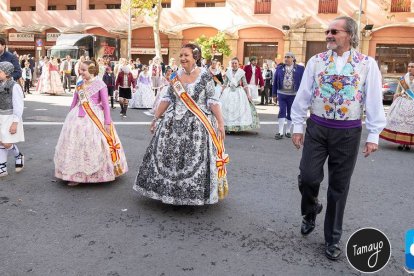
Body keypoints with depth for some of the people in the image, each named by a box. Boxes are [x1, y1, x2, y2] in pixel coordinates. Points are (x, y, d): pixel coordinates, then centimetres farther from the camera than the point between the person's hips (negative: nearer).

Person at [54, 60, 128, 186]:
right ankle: (77, 175, 13)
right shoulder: (79, 84, 9)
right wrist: (70, 117, 16)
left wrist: (107, 122, -12)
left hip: (94, 118, -5)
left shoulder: (100, 84, -7)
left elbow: (105, 104, -8)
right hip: (78, 118, 6)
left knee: (93, 146, 0)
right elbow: (74, 103, 15)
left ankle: (95, 174, 13)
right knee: (76, 144, 5)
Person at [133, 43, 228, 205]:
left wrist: (220, 122, -13)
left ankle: (193, 194, 14)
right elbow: (167, 99, 11)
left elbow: (212, 101, -8)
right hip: (174, 122, 5)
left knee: (195, 160, -2)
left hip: (197, 124, -5)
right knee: (167, 156, 7)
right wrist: (156, 118, 11)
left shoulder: (205, 75, -7)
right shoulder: (176, 75, 7)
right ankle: (171, 190, 23)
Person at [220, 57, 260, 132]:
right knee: (227, 110, 0)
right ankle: (228, 127, 9)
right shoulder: (228, 72, 5)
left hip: (239, 92, -2)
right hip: (229, 92, 2)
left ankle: (237, 126, 6)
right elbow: (225, 84, 12)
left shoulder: (241, 72, -1)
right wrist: (222, 93, 10)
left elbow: (245, 84, -1)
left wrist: (248, 94, -5)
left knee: (239, 109, -4)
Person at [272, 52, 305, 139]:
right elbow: (275, 81, 7)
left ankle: (288, 131, 22)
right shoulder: (280, 68, 5)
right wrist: (274, 94, 5)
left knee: (290, 113, 9)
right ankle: (280, 132, -1)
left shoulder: (300, 69, 0)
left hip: (293, 94, -1)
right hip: (281, 94, 1)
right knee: (282, 112, -3)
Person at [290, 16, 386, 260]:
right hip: (317, 128, 1)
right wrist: (297, 126, 3)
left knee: (339, 187, 7)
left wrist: (374, 135, -4)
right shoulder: (316, 62, 2)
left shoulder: (368, 64, -1)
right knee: (308, 177, -3)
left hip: (348, 132, -1)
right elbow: (303, 95, 4)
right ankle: (311, 211, 32)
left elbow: (374, 101, -2)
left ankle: (333, 239, 23)